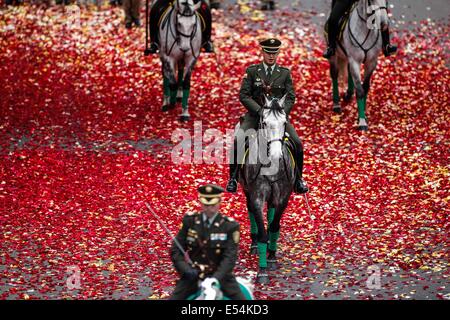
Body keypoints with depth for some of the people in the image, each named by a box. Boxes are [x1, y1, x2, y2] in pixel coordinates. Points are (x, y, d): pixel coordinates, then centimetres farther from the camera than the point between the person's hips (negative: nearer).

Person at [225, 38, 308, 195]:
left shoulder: (285, 73, 8)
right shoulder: (252, 71, 4)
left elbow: (291, 97, 5)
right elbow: (243, 95, -1)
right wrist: (259, 110, -14)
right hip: (255, 115, -1)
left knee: (297, 144, -15)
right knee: (237, 141, -23)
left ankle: (298, 179, 4)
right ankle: (233, 177, -8)